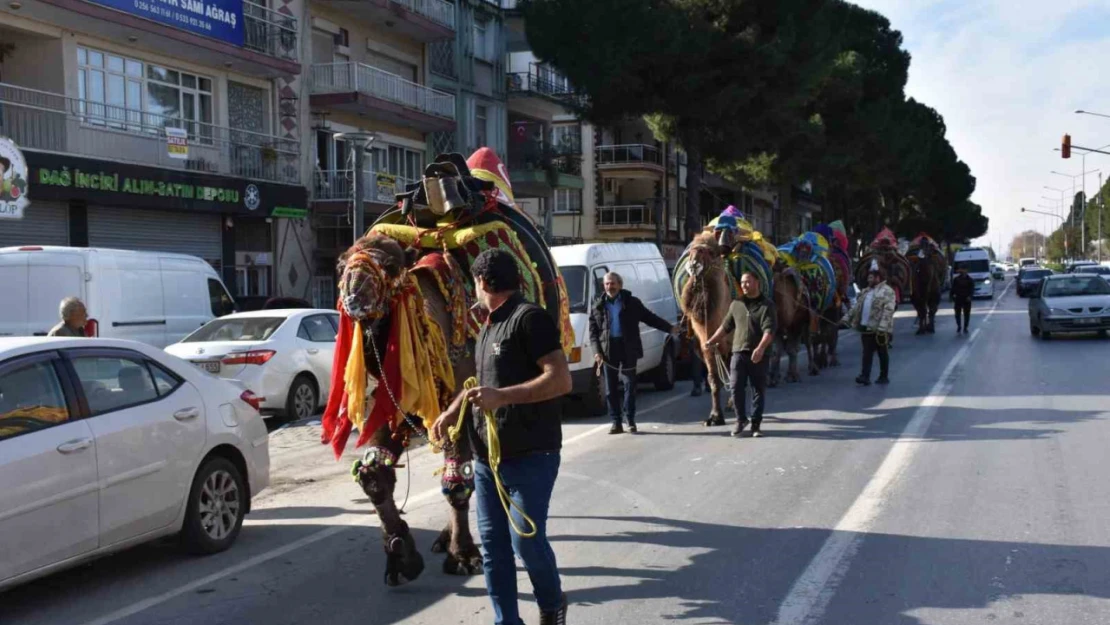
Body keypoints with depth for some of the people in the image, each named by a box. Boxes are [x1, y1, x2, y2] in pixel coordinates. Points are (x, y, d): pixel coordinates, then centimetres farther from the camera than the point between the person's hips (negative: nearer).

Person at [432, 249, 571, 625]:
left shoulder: (528, 318, -12)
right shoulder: (488, 327, 17)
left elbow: (561, 380, -20)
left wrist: (502, 396, -26)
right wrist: (452, 411, 15)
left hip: (529, 457, -8)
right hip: (486, 457, 8)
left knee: (526, 541, -4)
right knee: (493, 546, 7)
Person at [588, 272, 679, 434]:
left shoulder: (632, 302, 5)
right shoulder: (598, 306, 8)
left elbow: (649, 317, 8)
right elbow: (593, 331, 7)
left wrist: (669, 328, 1)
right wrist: (597, 351, -5)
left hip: (628, 349, -2)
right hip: (608, 350, 2)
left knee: (629, 385, 1)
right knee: (611, 388, 3)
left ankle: (631, 421, 10)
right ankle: (616, 423, 10)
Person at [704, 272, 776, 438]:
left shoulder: (767, 305, -2)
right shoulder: (735, 304, 12)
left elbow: (769, 330, -14)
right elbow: (725, 326, 20)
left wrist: (761, 348, -29)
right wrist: (711, 341, 14)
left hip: (759, 354, -3)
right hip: (738, 352, 3)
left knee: (759, 390, 3)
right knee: (736, 388, -3)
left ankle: (756, 424, 13)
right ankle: (741, 420, 14)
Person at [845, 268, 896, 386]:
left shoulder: (887, 291, -9)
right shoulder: (866, 291, 17)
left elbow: (888, 310, -18)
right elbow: (857, 306, 20)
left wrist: (883, 326, -27)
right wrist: (847, 318, 12)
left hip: (879, 329, -7)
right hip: (866, 327, 7)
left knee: (882, 353, 5)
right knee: (867, 353, 1)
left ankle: (884, 377, 15)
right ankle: (865, 376, -2)